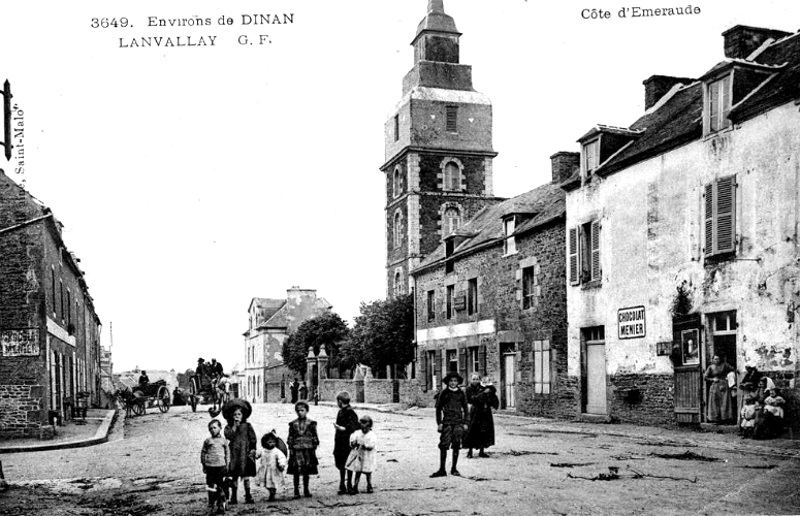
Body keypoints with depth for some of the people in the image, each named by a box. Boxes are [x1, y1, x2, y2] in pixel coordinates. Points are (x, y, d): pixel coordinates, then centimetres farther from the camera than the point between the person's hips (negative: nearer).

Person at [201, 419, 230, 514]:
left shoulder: (224, 440, 6)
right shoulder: (207, 441, 4)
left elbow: (227, 452, 12)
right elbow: (203, 453, 10)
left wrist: (227, 464, 9)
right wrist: (203, 465, 8)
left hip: (221, 466, 0)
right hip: (210, 466, 0)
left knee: (220, 486, 0)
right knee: (210, 485, 3)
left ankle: (221, 503, 9)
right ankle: (211, 504, 14)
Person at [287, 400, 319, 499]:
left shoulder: (311, 423, 1)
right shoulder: (293, 424, 3)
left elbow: (315, 437, 5)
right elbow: (290, 437, 6)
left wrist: (314, 449, 1)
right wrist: (290, 449, 1)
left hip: (307, 450, 0)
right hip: (296, 450, 0)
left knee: (306, 472, 8)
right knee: (296, 472, 1)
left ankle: (306, 490, 19)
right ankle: (296, 491, 9)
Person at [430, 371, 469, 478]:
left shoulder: (461, 393, 8)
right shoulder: (443, 393, 3)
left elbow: (465, 409, 13)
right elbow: (438, 409, 5)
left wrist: (465, 423, 8)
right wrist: (439, 423, -1)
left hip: (458, 422, 2)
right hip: (447, 422, -2)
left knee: (456, 445, 3)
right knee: (444, 445, -7)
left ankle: (454, 468, 13)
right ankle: (442, 470, -3)